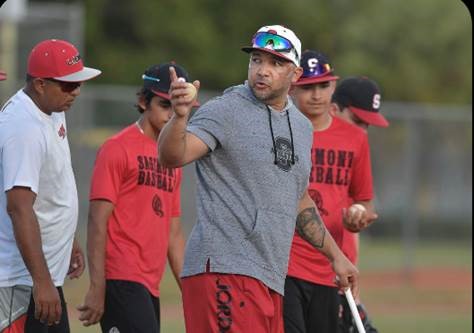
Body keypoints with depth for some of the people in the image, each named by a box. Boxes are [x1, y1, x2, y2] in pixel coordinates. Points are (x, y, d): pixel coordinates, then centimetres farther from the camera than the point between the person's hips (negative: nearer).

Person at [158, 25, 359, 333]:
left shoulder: (302, 126, 18)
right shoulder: (225, 111, -5)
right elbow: (172, 156, -21)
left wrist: (335, 255, 30)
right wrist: (180, 116, -40)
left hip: (271, 282, 8)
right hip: (224, 270, -8)